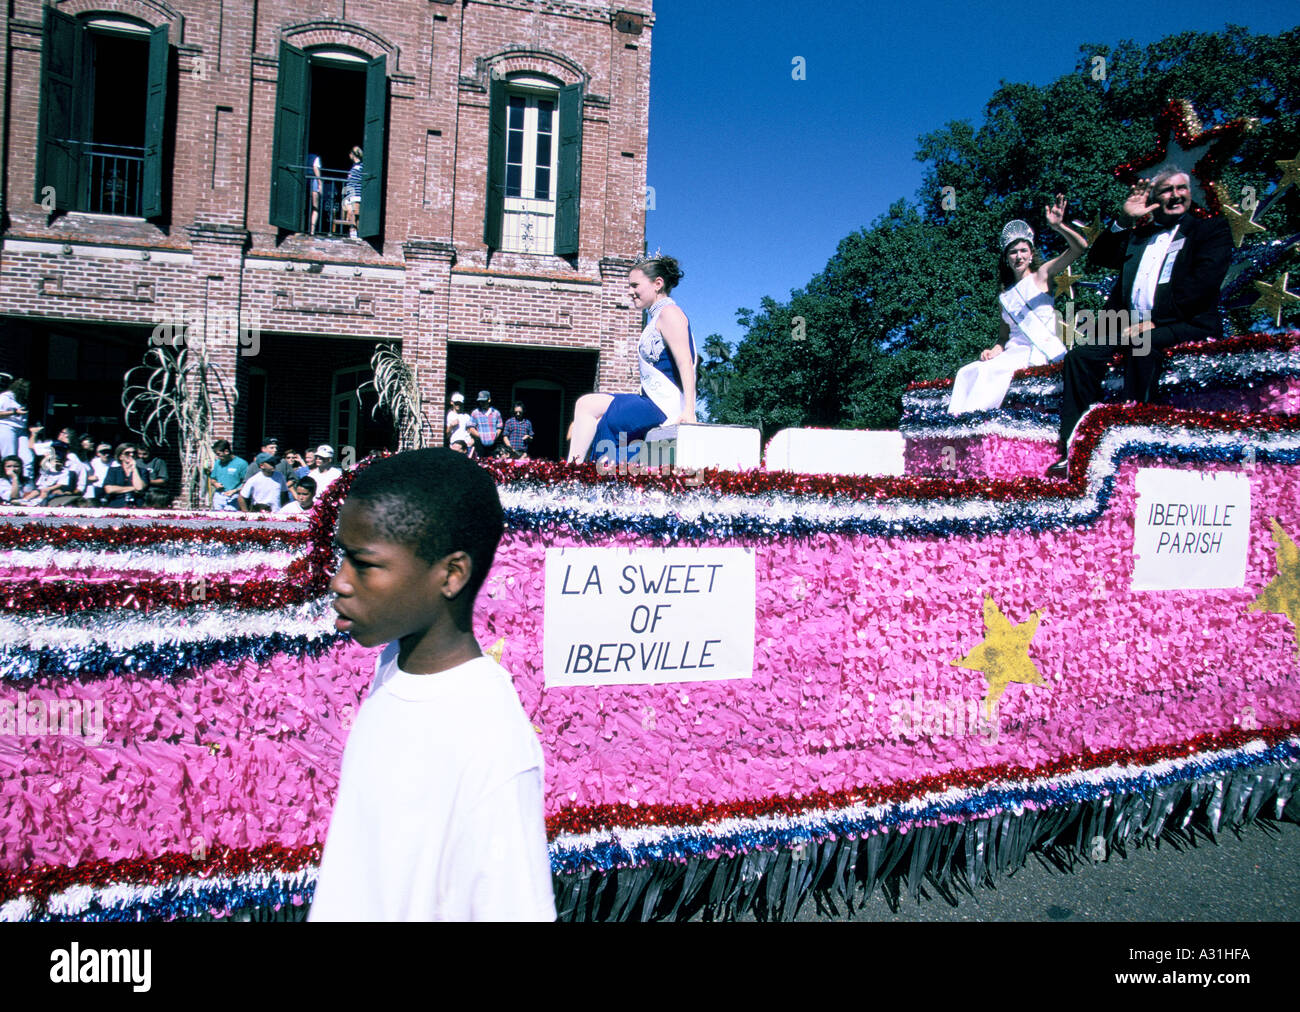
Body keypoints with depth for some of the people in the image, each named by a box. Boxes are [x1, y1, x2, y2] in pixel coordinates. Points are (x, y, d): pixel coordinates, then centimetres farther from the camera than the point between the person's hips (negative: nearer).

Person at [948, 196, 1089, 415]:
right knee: (967, 371, -22)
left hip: (1040, 351, -5)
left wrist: (1058, 227, -21)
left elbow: (1080, 247, -3)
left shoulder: (1041, 275, 9)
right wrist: (993, 351, -1)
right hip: (1013, 351, 5)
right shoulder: (1005, 296, 20)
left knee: (990, 370, -32)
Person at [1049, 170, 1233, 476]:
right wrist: (1124, 220, 3)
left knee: (1143, 346, -36)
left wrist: (1153, 323, -14)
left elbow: (1205, 279, -4)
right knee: (1081, 354, -20)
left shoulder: (1210, 228, 12)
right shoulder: (1137, 235, 28)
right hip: (1130, 324, 5)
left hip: (1183, 325, -5)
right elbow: (1099, 258, 17)